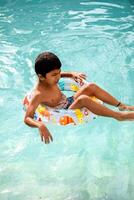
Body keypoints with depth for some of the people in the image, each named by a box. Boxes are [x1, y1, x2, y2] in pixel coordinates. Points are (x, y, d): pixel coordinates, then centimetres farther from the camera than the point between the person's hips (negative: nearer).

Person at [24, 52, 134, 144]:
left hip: (69, 102, 9)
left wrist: (71, 74, 4)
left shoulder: (49, 78, -5)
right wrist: (40, 125, -52)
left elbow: (58, 74, 21)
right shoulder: (38, 94, -28)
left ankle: (122, 106, -2)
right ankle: (119, 116, -24)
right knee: (84, 99, -34)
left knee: (91, 86, -8)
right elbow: (27, 119, -33)